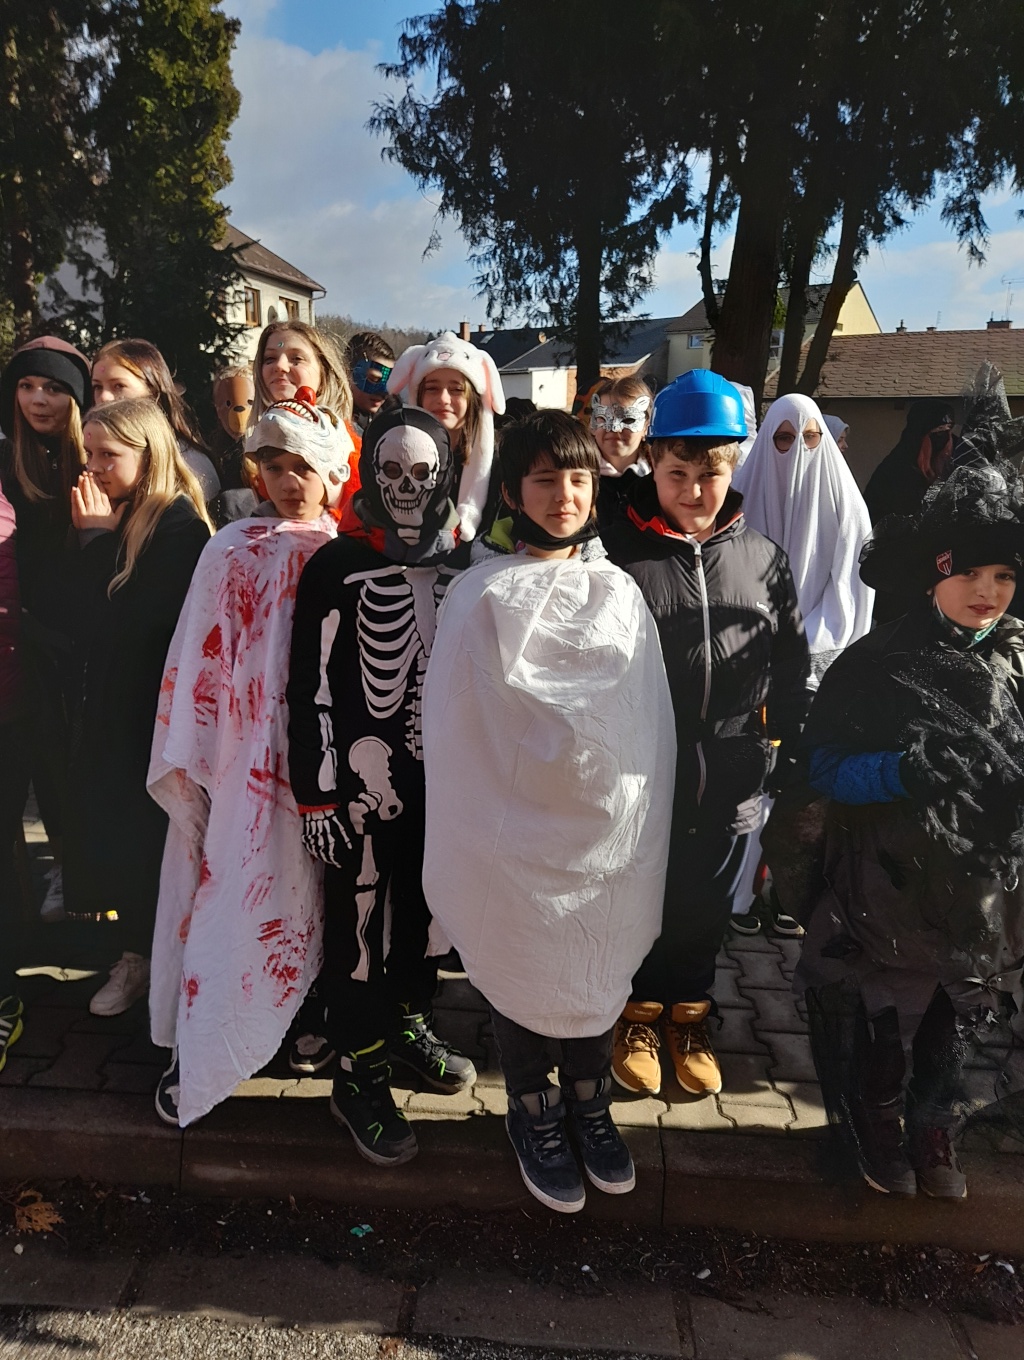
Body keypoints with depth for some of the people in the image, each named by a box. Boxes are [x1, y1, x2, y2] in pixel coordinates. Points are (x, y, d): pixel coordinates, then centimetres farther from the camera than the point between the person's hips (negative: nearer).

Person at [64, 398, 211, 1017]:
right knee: (107, 822, 12)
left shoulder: (180, 523, -14)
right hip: (108, 699, 8)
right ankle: (135, 954, 28)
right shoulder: (108, 516, 9)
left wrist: (102, 540, -15)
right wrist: (94, 540, -4)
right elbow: (84, 611, 7)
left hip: (158, 705, -7)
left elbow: (141, 618, -21)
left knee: (152, 831, 1)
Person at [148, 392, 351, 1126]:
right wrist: (189, 756, -2)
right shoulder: (231, 550, 0)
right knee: (231, 892, 2)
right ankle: (199, 1051, 15)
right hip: (244, 753, -1)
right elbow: (198, 657, 0)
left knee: (306, 890, 12)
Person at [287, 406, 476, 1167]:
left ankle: (409, 1023, 41)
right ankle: (358, 1077, 22)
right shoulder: (337, 567, -8)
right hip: (365, 775, -4)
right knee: (359, 923, 5)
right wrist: (317, 794, -12)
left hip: (444, 774, 4)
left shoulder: (466, 566, 5)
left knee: (426, 906, 17)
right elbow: (311, 688, -9)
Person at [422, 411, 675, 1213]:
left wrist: (639, 835, 1)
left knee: (598, 971, 16)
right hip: (517, 837, -3)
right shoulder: (483, 597, -8)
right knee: (524, 973, 11)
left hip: (605, 835, 3)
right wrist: (464, 856, -7)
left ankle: (590, 1105, 40)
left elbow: (649, 725, 4)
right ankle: (535, 1115, 36)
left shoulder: (620, 594, 2)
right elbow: (456, 730, -6)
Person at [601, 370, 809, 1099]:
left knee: (705, 909, 19)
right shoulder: (616, 552, -9)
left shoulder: (765, 559, 2)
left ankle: (689, 1010, 42)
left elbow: (792, 670, 8)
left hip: (731, 786, 3)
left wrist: (787, 757, 6)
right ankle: (640, 1010, 39)